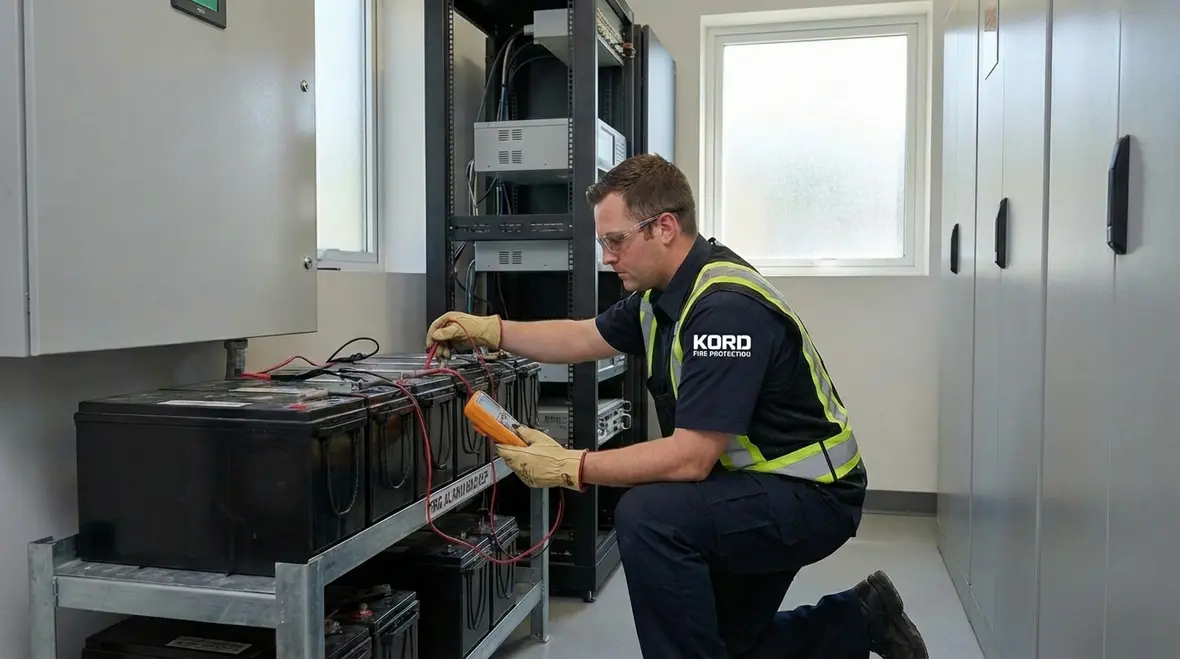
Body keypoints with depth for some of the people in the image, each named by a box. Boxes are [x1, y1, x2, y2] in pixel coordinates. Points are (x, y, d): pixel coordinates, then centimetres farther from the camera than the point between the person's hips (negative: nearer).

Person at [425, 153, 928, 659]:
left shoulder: (727, 307, -29)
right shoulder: (666, 290, 0)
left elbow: (690, 458, -31)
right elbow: (586, 338, 15)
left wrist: (568, 466, -26)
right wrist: (489, 330, 6)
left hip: (811, 495, -9)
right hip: (759, 488, 9)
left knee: (648, 516, -30)